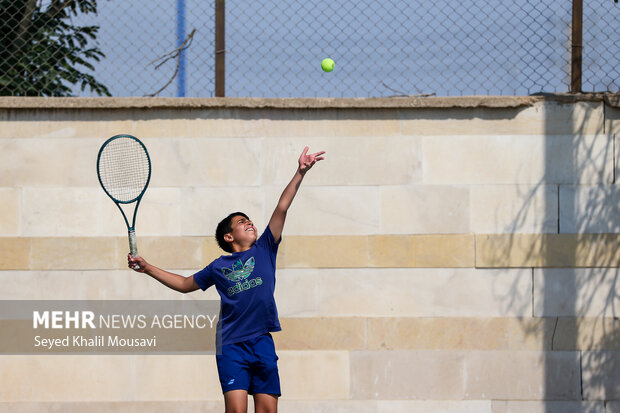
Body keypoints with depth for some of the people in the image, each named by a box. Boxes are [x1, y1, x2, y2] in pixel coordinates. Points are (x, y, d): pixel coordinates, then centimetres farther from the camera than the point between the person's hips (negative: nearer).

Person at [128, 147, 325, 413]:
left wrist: (300, 173, 1)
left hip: (262, 343, 2)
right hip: (231, 346, -2)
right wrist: (147, 268, 21)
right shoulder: (218, 267, 13)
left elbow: (281, 209, 7)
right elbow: (185, 284, 26)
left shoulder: (264, 250, 13)